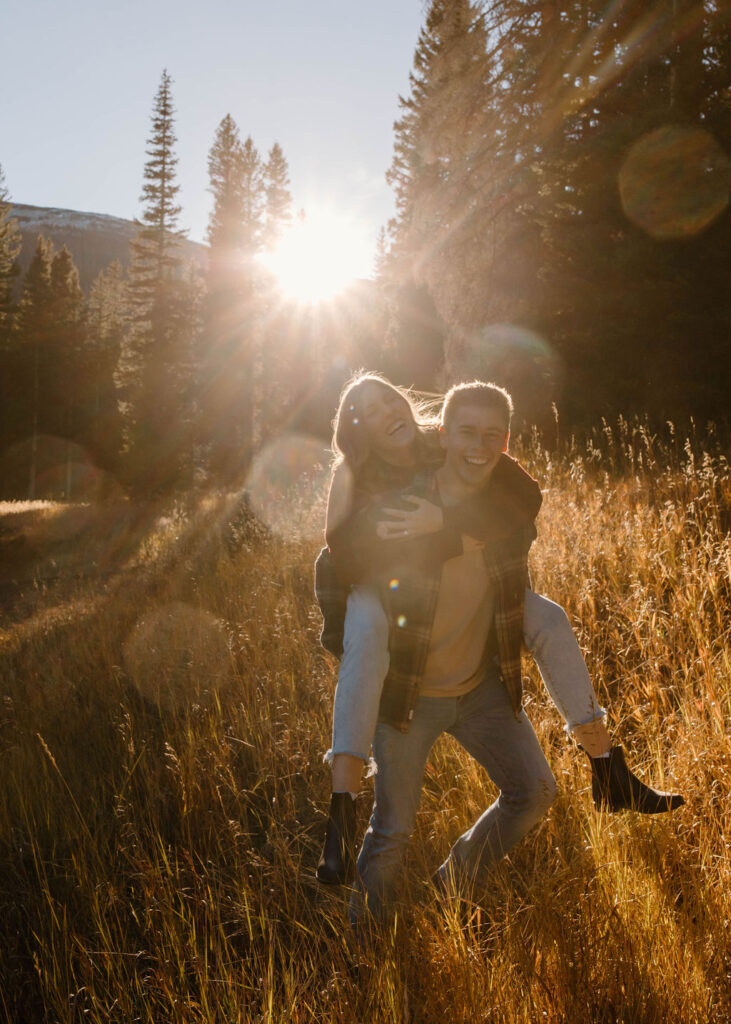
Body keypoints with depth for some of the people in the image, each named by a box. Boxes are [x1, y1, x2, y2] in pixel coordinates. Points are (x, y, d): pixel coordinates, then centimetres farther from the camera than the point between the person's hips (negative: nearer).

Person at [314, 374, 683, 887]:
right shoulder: (351, 475, -17)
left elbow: (526, 498, -25)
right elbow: (345, 553, -28)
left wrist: (445, 521, -40)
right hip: (377, 588, -3)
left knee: (549, 618, -13)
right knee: (366, 636, -39)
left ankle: (611, 776, -4)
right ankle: (342, 815, -44)